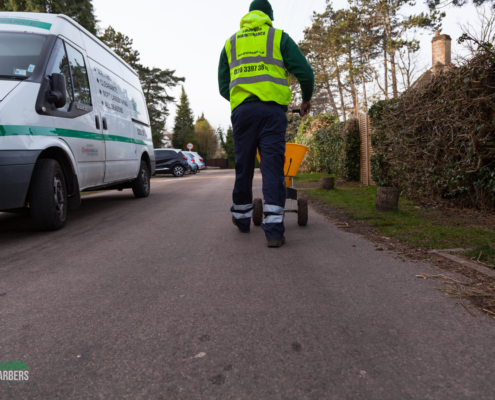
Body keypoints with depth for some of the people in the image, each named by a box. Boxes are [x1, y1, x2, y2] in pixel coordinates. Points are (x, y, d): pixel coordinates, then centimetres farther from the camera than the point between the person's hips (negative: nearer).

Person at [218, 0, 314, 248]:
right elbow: (304, 72, 5)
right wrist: (306, 99, 21)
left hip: (241, 110, 3)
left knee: (243, 166, 11)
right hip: (272, 109, -2)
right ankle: (273, 229, -12)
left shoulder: (230, 43, 22)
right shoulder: (279, 37, 13)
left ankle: (241, 218, 25)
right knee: (272, 166, -6)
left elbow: (223, 86, 18)